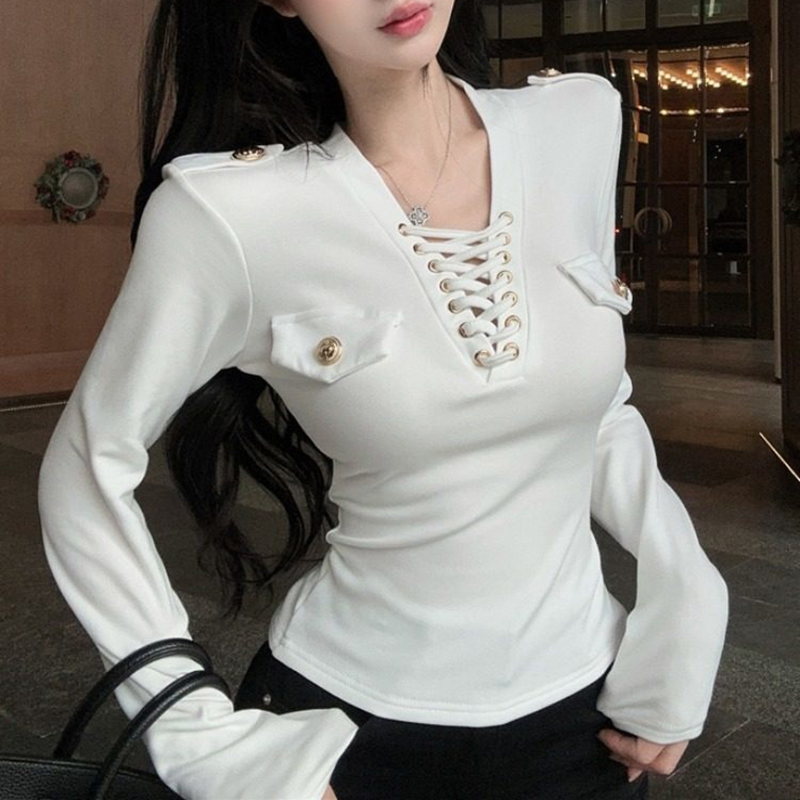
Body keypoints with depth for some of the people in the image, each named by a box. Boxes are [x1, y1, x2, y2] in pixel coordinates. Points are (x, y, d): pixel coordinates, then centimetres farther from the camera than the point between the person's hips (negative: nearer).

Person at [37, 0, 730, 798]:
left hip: (579, 701, 4)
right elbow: (86, 471, -9)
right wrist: (200, 735, -11)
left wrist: (684, 590, -2)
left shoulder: (580, 121, -7)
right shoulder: (227, 210, -19)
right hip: (347, 719, -3)